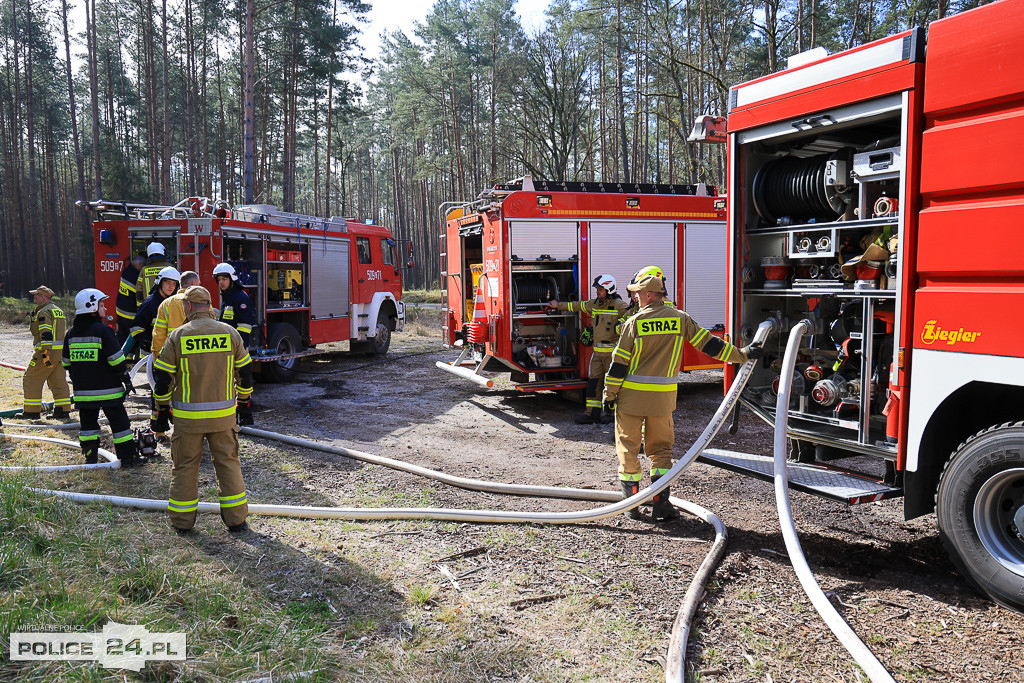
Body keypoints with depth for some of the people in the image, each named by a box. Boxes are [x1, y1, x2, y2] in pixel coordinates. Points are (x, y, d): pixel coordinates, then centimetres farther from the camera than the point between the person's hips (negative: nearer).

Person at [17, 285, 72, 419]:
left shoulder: (43, 312, -12)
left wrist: (45, 353, -23)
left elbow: (46, 334, -21)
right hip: (60, 351, 9)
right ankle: (63, 410, 8)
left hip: (47, 352, -9)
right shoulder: (59, 311, 17)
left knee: (32, 379, 2)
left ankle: (32, 411, 5)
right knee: (58, 381, 9)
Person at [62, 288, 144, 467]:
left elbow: (66, 362, 15)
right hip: (107, 389, -6)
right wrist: (126, 378, -4)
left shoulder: (71, 333, 9)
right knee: (119, 422, 1)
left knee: (88, 422, 16)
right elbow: (116, 359, -14)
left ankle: (90, 456, 18)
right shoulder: (103, 330, -12)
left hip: (82, 390, 6)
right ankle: (128, 457, 4)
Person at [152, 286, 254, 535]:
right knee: (228, 462, 11)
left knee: (184, 465, 12)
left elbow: (163, 378, -2)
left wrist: (162, 411, 9)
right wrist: (244, 404, 17)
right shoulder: (230, 333, -1)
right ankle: (236, 519, 13)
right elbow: (244, 372, 6)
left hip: (187, 416, -1)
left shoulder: (177, 336, -6)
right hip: (224, 415, 1)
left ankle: (182, 521, 21)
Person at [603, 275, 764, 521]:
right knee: (660, 447, 14)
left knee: (628, 446, 8)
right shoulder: (679, 319, 1)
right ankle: (661, 503, 10)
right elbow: (708, 343, 1)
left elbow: (619, 362, -7)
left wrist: (610, 394, 0)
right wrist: (742, 354, 8)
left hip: (632, 395, -3)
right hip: (663, 398, 3)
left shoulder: (634, 322, -8)